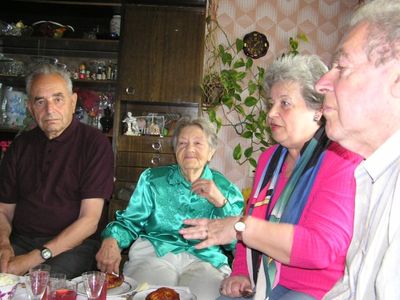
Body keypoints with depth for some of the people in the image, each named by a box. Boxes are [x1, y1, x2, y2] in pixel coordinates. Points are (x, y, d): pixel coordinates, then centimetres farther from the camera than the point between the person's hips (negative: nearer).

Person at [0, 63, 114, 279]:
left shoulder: (94, 143, -6)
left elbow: (89, 221, -11)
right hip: (21, 242, 4)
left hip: (72, 245, -3)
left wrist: (35, 257, -17)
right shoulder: (20, 145, 11)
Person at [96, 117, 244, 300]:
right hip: (154, 252, 0)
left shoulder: (226, 189, 13)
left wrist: (220, 202, -9)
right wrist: (112, 240, -10)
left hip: (205, 259, 0)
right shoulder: (152, 179, 15)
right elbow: (130, 222, 12)